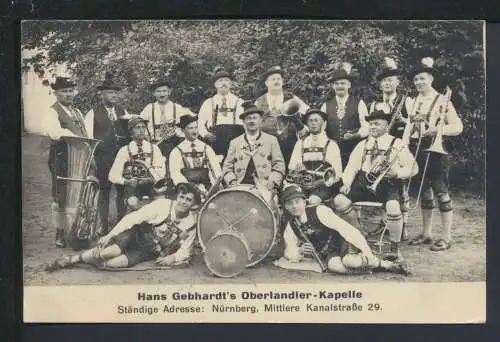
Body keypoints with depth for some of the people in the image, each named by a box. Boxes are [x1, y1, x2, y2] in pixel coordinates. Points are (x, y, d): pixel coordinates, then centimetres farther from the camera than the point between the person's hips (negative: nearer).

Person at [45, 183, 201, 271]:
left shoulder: (191, 223, -4)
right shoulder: (163, 205, -12)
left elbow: (185, 251, 4)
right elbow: (134, 217, -15)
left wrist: (173, 257, -19)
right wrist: (110, 235, -22)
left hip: (149, 253, 1)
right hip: (137, 235, -1)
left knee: (113, 263, -26)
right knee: (110, 253, -30)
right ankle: (69, 259, -9)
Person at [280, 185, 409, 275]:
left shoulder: (319, 211, -16)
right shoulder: (290, 227, 1)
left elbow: (344, 228, -21)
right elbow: (288, 253, 3)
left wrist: (366, 251, -27)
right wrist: (300, 252, -22)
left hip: (342, 244, -4)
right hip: (327, 255, 4)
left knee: (350, 262, -38)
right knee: (335, 266, -33)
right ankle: (387, 266, -16)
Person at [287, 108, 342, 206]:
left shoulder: (331, 144, 9)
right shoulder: (300, 143, 17)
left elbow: (337, 175, 3)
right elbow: (291, 169, 12)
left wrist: (321, 182, -13)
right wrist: (295, 171, -11)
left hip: (323, 186, -2)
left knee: (314, 201, -34)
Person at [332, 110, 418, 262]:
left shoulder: (397, 144, 10)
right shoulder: (362, 145, 20)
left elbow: (412, 168, 6)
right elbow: (351, 167, 13)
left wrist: (396, 172, -13)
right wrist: (347, 183, -6)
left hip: (387, 184, -3)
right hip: (363, 183, 4)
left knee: (393, 207, -36)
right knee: (339, 201, -21)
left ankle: (395, 248, -13)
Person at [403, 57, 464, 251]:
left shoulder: (443, 101, -4)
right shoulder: (414, 102, 12)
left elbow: (458, 126, -9)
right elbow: (410, 125, 10)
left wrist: (438, 130, -24)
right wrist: (403, 143, -5)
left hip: (437, 151, -6)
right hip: (418, 150, 6)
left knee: (441, 192, -6)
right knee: (424, 192, 12)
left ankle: (446, 238, 2)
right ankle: (426, 234, 22)